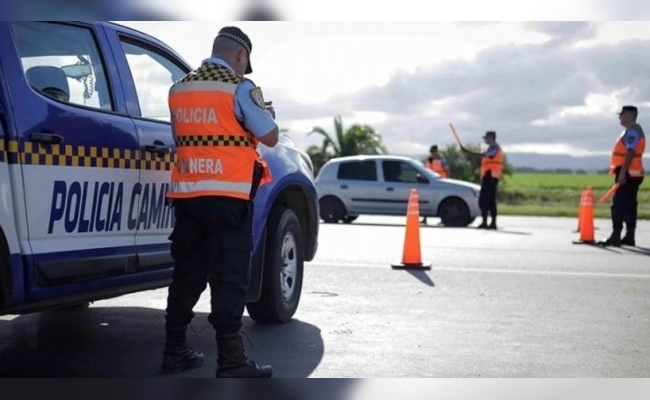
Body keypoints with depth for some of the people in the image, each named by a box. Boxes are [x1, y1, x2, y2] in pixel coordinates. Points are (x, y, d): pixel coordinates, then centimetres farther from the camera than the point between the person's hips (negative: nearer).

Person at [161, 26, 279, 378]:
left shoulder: (179, 89, 14)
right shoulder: (239, 88, -7)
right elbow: (270, 137, -4)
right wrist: (266, 113, 16)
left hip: (186, 195, 6)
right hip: (228, 197, -6)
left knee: (186, 274, 13)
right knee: (229, 278, -4)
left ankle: (174, 351, 19)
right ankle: (231, 361, -4)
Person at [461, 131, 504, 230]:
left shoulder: (494, 147, -10)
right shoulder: (494, 147, 22)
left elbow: (481, 155, -21)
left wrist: (466, 151, -20)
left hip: (489, 176, -10)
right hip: (492, 177, 10)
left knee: (483, 200, -12)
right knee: (491, 201, 10)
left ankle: (484, 222, -15)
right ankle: (493, 223, 11)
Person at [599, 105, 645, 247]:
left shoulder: (632, 131, -13)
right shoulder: (631, 130, 20)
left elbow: (630, 153, -22)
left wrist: (622, 172, -26)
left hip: (628, 174, -11)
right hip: (632, 174, 11)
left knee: (618, 205, -12)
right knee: (629, 206, 11)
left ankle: (615, 237, -15)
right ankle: (629, 237, 14)